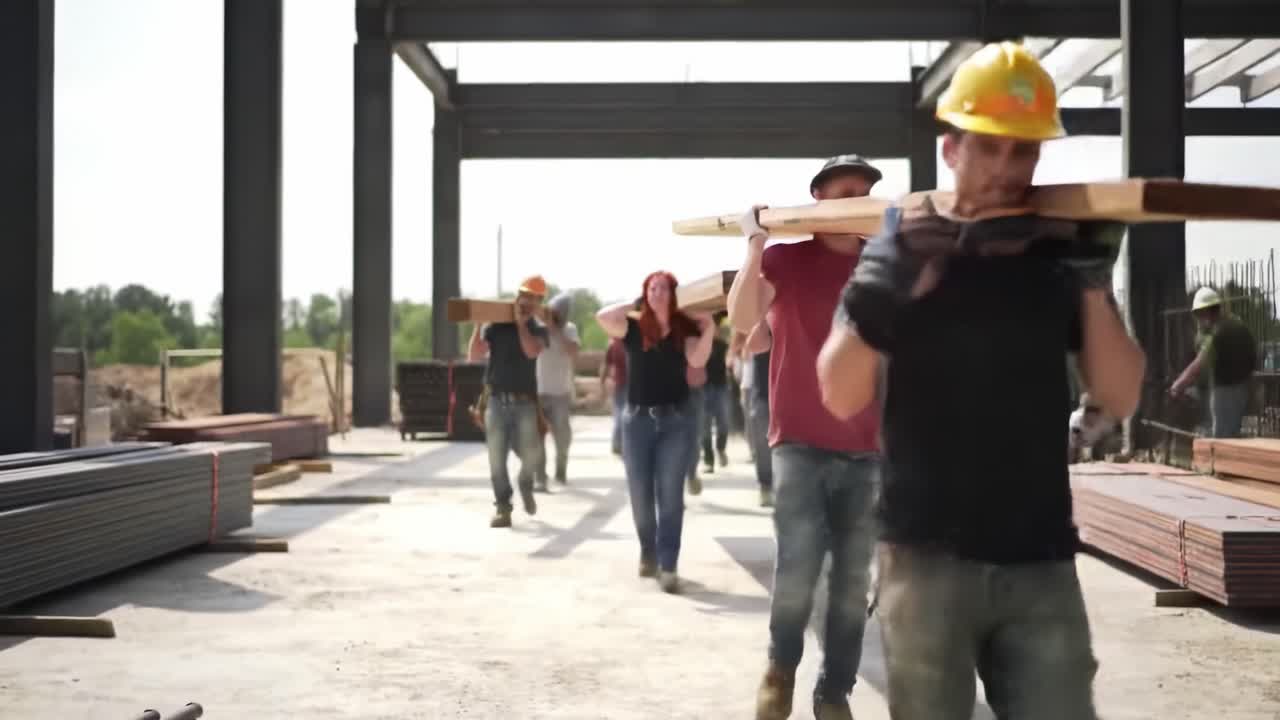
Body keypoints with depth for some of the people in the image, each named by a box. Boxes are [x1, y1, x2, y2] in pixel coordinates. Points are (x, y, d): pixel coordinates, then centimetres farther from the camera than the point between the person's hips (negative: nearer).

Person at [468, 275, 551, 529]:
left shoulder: (539, 330, 6)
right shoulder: (495, 325, 4)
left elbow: (531, 351, -17)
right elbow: (474, 356, -4)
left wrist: (521, 322, -9)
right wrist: (478, 324, -12)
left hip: (525, 402, 0)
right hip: (497, 401, 0)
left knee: (532, 455, -3)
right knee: (497, 458, -3)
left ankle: (525, 483, 30)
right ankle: (503, 508, 6)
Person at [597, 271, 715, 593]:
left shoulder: (685, 328, 2)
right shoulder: (634, 328, 1)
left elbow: (697, 360, -14)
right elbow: (603, 317, -17)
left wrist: (708, 330, -26)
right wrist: (634, 303, -5)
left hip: (675, 419, 0)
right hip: (638, 418, 1)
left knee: (671, 495, -3)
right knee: (640, 494, 8)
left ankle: (668, 567, -3)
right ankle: (648, 553, 30)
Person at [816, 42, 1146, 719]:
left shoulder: (1061, 252, 5)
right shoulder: (905, 245, -1)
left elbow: (1119, 399, 1)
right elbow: (841, 397, -8)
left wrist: (1094, 282, -13)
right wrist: (883, 287, -24)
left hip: (1040, 563, 2)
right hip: (927, 557, -2)